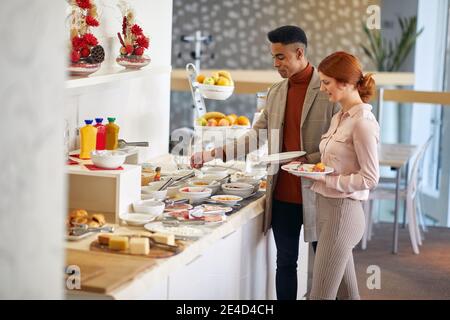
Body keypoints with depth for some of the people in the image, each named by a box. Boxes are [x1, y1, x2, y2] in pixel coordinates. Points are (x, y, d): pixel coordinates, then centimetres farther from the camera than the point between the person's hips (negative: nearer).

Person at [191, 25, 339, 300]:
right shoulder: (276, 93, 10)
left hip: (316, 194, -5)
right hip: (283, 194, 6)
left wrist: (308, 161, -21)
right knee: (285, 262, 12)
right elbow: (256, 137, 12)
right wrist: (213, 155, 3)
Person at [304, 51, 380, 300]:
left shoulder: (362, 123, -15)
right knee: (347, 293, 16)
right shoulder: (339, 118, 12)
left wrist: (325, 179, -17)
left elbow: (370, 178, -16)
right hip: (327, 207, 9)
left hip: (343, 211, -9)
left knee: (321, 295, -6)